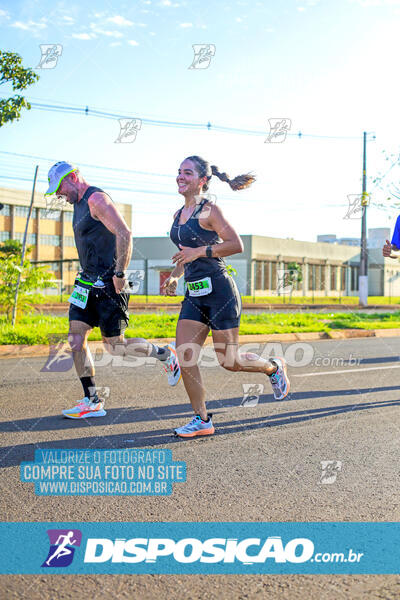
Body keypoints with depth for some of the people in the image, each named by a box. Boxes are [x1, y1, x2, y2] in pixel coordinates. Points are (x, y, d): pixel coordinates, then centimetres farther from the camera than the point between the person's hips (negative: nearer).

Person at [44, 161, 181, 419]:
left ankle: (166, 354, 18)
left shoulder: (97, 199, -14)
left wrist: (119, 274, -24)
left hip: (108, 284, -10)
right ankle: (92, 402, 5)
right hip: (88, 282, 10)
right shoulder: (79, 203, 17)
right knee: (76, 338, 0)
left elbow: (124, 234, -23)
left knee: (114, 346, -4)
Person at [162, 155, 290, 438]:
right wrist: (174, 276, 12)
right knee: (185, 356, -4)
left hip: (218, 290, -7)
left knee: (229, 361, -1)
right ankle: (202, 420, 7)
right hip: (194, 295, 7)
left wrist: (200, 251, -20)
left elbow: (237, 245, -15)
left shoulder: (209, 210, -9)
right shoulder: (179, 215, 14)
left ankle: (274, 367, 29)